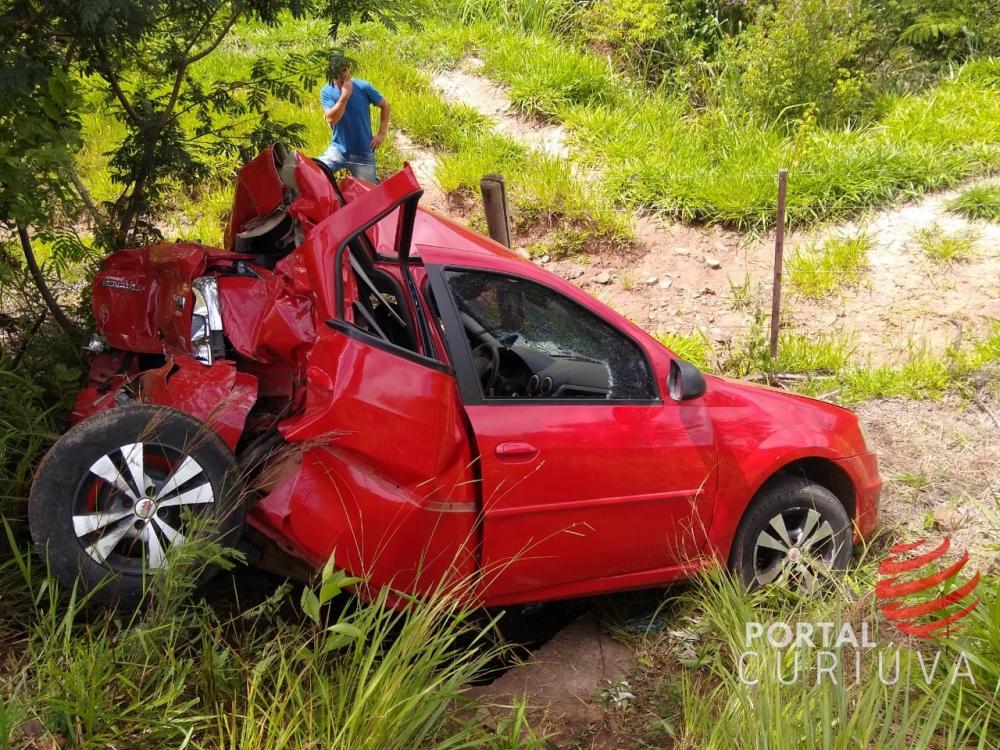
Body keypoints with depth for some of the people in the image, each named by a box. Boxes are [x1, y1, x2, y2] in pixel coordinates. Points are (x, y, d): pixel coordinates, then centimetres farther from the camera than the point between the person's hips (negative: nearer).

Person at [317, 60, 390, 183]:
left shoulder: (363, 87, -10)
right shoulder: (326, 92, -7)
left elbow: (385, 105, 4)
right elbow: (331, 119, -20)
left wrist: (382, 134, -2)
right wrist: (344, 96, -25)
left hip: (363, 153, -1)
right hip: (338, 149, 1)